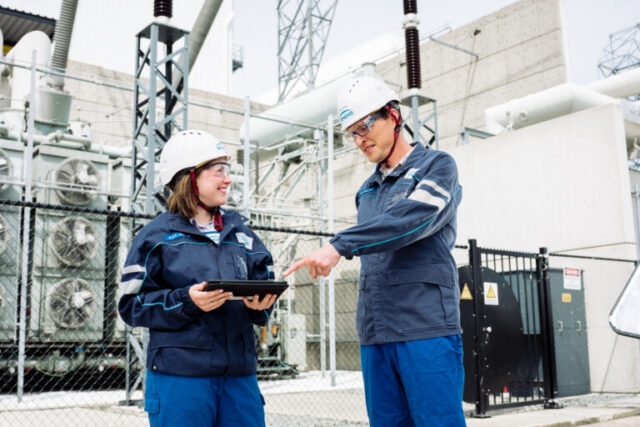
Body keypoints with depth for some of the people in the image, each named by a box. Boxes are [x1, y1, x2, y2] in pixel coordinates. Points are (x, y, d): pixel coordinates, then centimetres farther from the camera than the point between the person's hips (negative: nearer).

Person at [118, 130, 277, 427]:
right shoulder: (158, 235, 1)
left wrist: (261, 304, -9)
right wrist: (186, 301, -19)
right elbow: (132, 305, -4)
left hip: (240, 374, 5)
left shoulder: (240, 233, 15)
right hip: (180, 376, -4)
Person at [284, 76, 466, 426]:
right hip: (376, 338, 6)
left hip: (427, 330, -6)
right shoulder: (367, 191, 21)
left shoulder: (437, 166, 1)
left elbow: (414, 217, -18)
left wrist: (340, 245, -25)